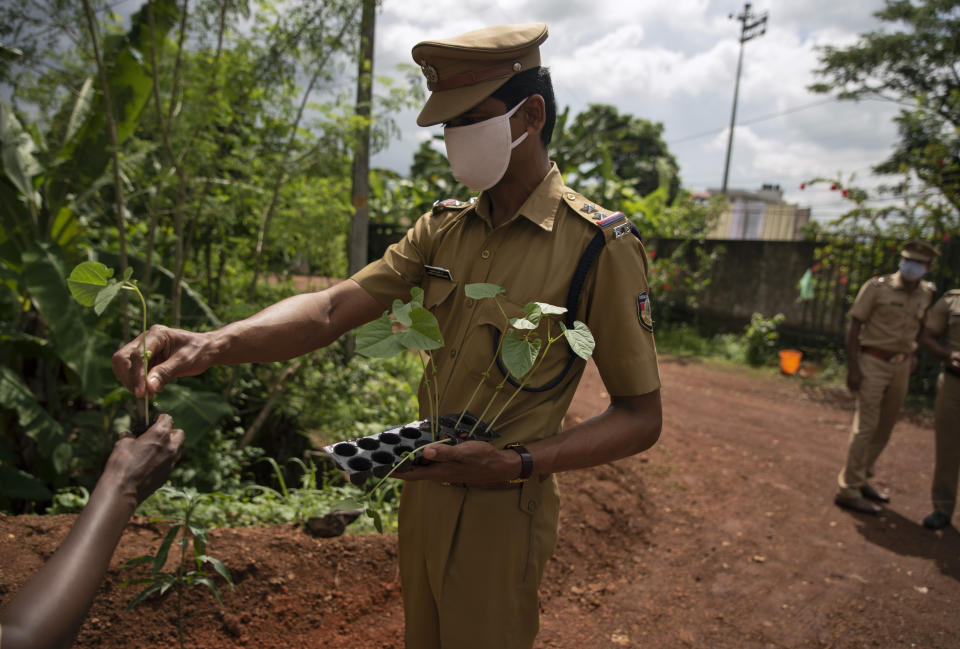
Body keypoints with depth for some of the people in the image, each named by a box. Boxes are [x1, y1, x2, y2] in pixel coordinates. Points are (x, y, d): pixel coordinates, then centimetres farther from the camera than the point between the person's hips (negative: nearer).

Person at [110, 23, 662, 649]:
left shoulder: (600, 245, -17)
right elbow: (334, 308, -9)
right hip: (423, 490, 6)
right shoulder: (443, 228, 1)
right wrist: (216, 343, -26)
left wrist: (520, 463, -27)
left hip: (499, 514, -5)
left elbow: (641, 416, -14)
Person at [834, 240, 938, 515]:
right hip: (873, 363, -6)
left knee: (884, 429, 11)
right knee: (866, 427, -8)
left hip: (902, 366, 6)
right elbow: (854, 326, -9)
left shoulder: (926, 294, 7)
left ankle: (862, 480, 24)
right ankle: (848, 489, -2)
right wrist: (852, 366, -15)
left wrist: (913, 356, 8)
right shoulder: (877, 287, -8)